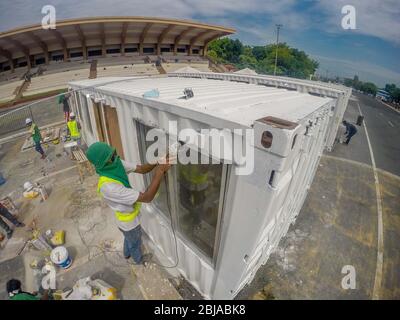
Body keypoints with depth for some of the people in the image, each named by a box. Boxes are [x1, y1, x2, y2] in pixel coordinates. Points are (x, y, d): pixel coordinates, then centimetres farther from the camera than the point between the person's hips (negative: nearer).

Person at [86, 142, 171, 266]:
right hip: (128, 221, -7)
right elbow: (146, 198, -43)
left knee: (129, 238, 36)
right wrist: (160, 172, -45)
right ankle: (139, 259, 59)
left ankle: (127, 253, 67)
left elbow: (141, 169, -15)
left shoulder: (117, 164, -21)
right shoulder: (108, 186, -44)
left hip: (128, 214, 7)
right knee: (135, 242, 26)